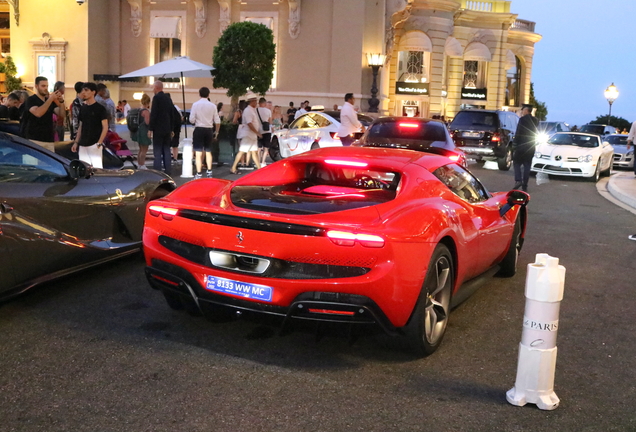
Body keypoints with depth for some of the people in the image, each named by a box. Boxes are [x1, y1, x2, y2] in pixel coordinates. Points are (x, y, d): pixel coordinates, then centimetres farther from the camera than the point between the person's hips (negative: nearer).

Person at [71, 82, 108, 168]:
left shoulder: (100, 108, -4)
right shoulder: (82, 108, 14)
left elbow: (105, 127, -7)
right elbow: (80, 127, 19)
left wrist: (99, 143, -16)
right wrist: (76, 142, 13)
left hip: (94, 144, -6)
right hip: (83, 144, 6)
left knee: (97, 166, -12)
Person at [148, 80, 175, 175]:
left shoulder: (156, 98, -10)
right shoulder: (168, 99, 12)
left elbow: (153, 114, -14)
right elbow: (172, 115, 16)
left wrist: (150, 129, -11)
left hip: (158, 129, -7)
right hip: (167, 129, 7)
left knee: (157, 151, -6)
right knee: (166, 150, 10)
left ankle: (157, 171, -8)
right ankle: (167, 171, 11)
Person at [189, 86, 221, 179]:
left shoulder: (195, 104, -7)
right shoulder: (212, 106, 0)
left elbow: (192, 120, -10)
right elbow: (217, 121, 2)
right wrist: (216, 132, 14)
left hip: (199, 129, -3)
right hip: (209, 130, 3)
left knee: (198, 153, -1)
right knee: (208, 151, 18)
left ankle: (198, 174, -4)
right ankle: (209, 172, 23)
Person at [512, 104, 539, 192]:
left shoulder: (523, 119, -11)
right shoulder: (535, 121, 9)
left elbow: (518, 133, -13)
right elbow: (536, 133, 14)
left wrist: (515, 145, -9)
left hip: (522, 146, -6)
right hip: (531, 147, 6)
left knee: (517, 163, 5)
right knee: (527, 166, 7)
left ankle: (518, 180, -13)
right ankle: (524, 186, 7)